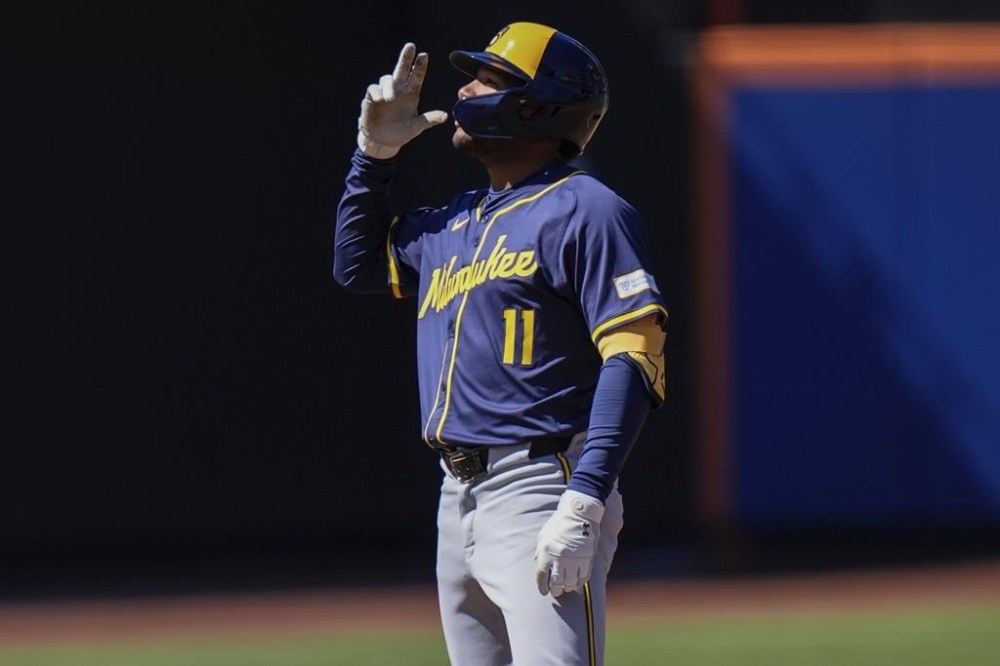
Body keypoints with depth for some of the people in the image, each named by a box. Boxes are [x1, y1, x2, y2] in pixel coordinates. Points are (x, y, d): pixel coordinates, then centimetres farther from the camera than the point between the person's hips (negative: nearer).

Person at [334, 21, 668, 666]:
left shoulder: (587, 212, -7)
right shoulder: (455, 222, 19)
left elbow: (634, 360, -16)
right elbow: (357, 261, 35)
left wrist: (583, 505, -26)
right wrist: (376, 150, 21)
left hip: (540, 490, -9)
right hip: (459, 502, 9)